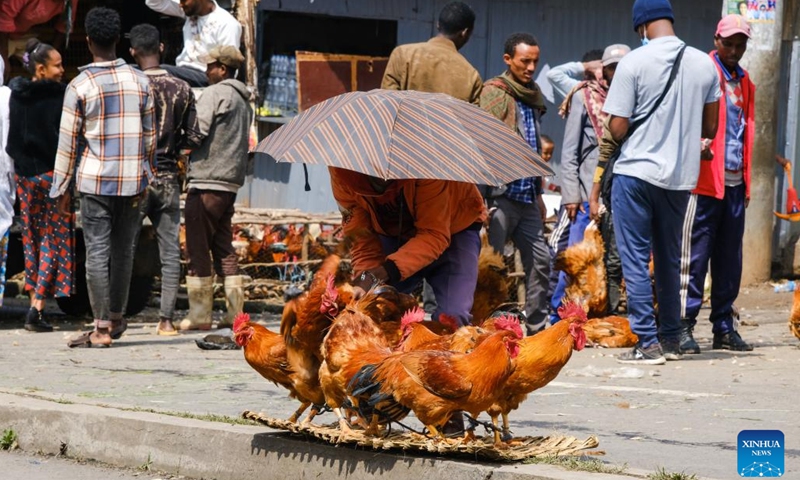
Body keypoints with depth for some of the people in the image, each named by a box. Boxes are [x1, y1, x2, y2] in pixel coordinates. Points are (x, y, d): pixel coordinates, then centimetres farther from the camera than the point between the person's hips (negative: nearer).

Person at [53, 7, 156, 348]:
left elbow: (68, 141, -4)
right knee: (124, 250, 13)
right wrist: (148, 174, 19)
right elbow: (150, 135, 8)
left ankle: (102, 328, -4)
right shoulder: (139, 81, 2)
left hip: (95, 179, -3)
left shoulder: (80, 86, -7)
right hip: (133, 179, 3)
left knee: (97, 252, -1)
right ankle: (116, 318, 23)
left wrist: (62, 187, 3)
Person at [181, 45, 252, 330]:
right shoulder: (243, 101, 19)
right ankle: (235, 312, 9)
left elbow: (197, 133, -17)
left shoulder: (215, 94, -9)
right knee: (223, 247, 13)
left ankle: (199, 315, -5)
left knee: (198, 248, -5)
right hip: (231, 181, 9)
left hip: (207, 182, -9)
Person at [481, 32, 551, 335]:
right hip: (501, 194, -8)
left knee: (539, 260, 7)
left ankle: (536, 327, 14)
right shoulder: (494, 93, -6)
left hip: (527, 195, 8)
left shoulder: (533, 97, 19)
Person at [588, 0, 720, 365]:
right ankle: (671, 339, 22)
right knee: (669, 259, 17)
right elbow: (710, 128, 11)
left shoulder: (633, 63, -10)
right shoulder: (704, 65, 3)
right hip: (681, 176, 5)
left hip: (636, 172, -5)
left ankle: (648, 344, -4)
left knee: (635, 260, 0)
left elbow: (616, 130, -11)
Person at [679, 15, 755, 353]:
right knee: (695, 255, -6)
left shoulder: (744, 83, 18)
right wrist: (699, 140, -31)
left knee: (729, 258, 9)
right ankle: (684, 326, -4)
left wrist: (747, 181, 16)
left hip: (735, 182, 6)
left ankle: (724, 328, 14)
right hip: (706, 177, -6)